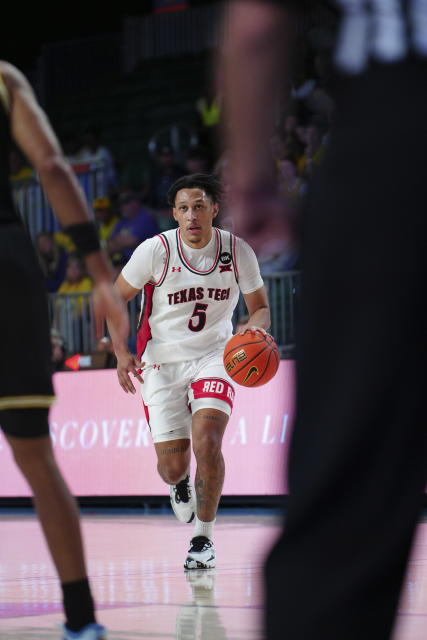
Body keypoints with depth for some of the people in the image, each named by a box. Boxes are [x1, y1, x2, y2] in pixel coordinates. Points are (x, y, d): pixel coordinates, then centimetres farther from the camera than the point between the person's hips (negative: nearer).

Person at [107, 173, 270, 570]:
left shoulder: (238, 252, -8)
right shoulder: (156, 250, -14)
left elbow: (260, 307, 5)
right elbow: (115, 298, -1)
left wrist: (255, 328, -19)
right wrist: (121, 351, -13)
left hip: (213, 356, 0)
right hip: (162, 362, 0)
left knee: (206, 443, -24)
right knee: (172, 468, -2)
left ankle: (203, 537, -5)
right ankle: (179, 485, 40)